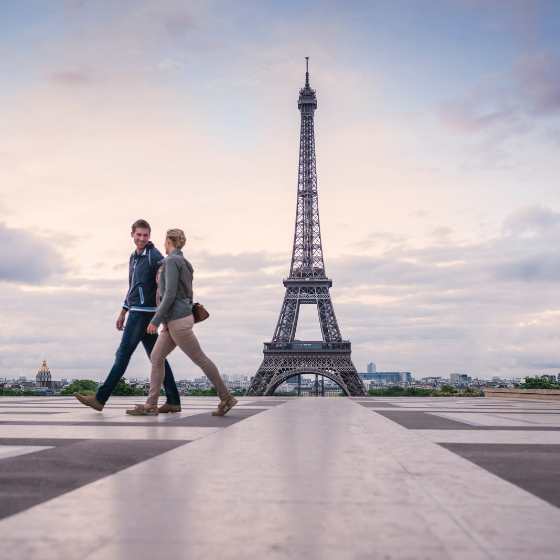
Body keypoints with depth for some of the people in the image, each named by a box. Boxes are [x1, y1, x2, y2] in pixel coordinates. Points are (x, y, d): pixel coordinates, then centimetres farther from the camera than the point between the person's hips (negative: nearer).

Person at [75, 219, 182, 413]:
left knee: (123, 353, -6)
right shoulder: (134, 257, 20)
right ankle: (173, 401, 7)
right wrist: (123, 312, 25)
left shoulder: (155, 256, -7)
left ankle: (100, 398, 0)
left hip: (144, 312, -9)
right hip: (136, 311, 9)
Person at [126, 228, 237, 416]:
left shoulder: (172, 261, -13)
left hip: (177, 320, -10)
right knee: (156, 358, 6)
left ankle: (226, 398, 5)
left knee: (200, 359, -3)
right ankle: (151, 405, 6)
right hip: (177, 320, 10)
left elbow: (170, 293, -21)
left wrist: (155, 320, -18)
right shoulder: (185, 264, 16)